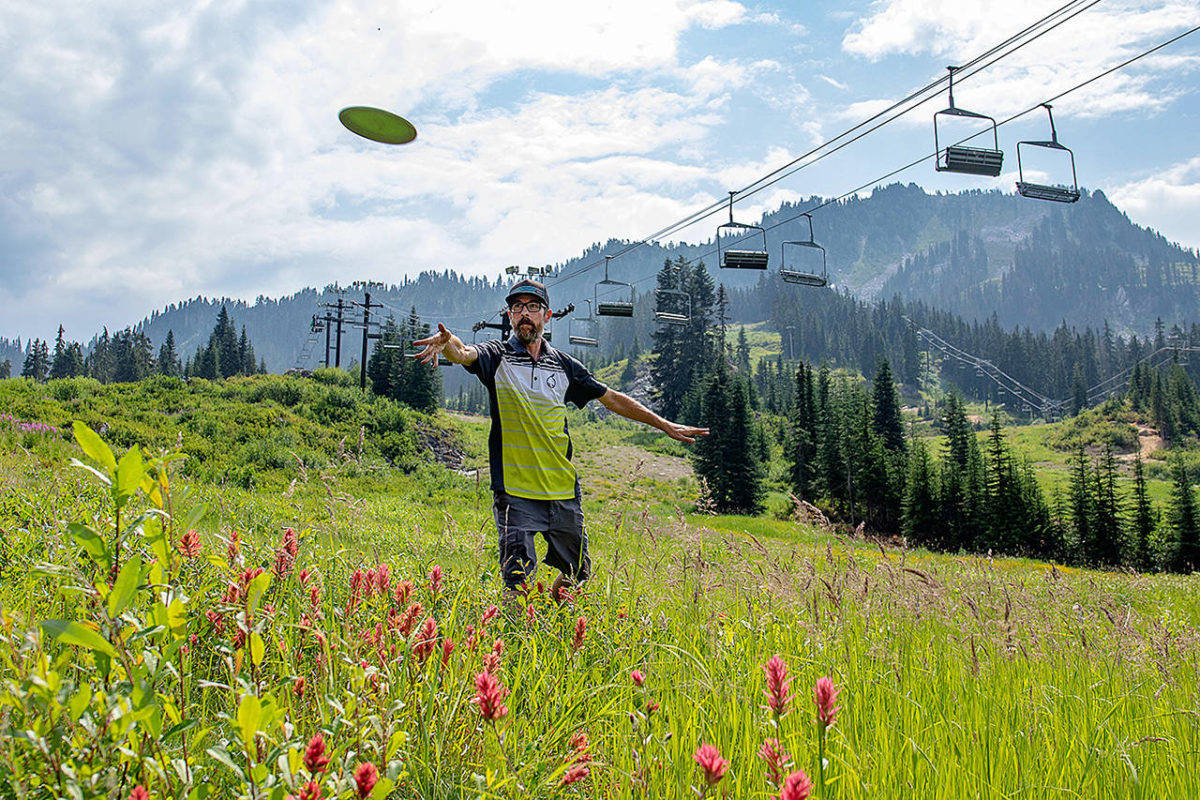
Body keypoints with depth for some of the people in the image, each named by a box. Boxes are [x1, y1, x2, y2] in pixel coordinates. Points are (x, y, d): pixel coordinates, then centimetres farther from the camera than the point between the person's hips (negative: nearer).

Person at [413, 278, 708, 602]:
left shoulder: (565, 365, 10)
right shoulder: (497, 356, 1)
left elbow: (612, 399, 18)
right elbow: (463, 353, -21)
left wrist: (665, 425, 19)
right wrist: (445, 341, -45)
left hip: (563, 491, 4)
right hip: (515, 492, -4)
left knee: (577, 570, 16)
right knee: (517, 580, -9)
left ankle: (555, 604, 46)